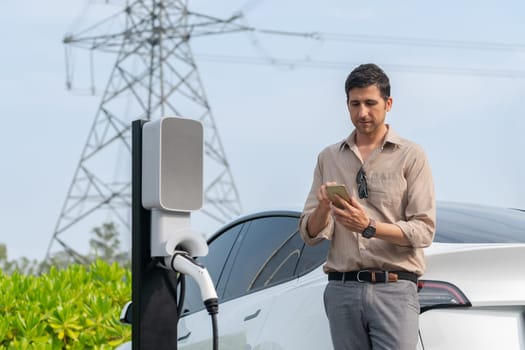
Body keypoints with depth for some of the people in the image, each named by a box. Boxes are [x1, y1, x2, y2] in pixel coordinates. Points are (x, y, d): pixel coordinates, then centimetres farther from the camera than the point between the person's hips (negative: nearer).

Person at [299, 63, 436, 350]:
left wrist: (369, 227, -17)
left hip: (394, 290, -3)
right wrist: (323, 208, -11)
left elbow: (423, 231, -4)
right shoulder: (329, 158, 13)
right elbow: (309, 234, 11)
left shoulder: (411, 156, 3)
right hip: (342, 290, 3)